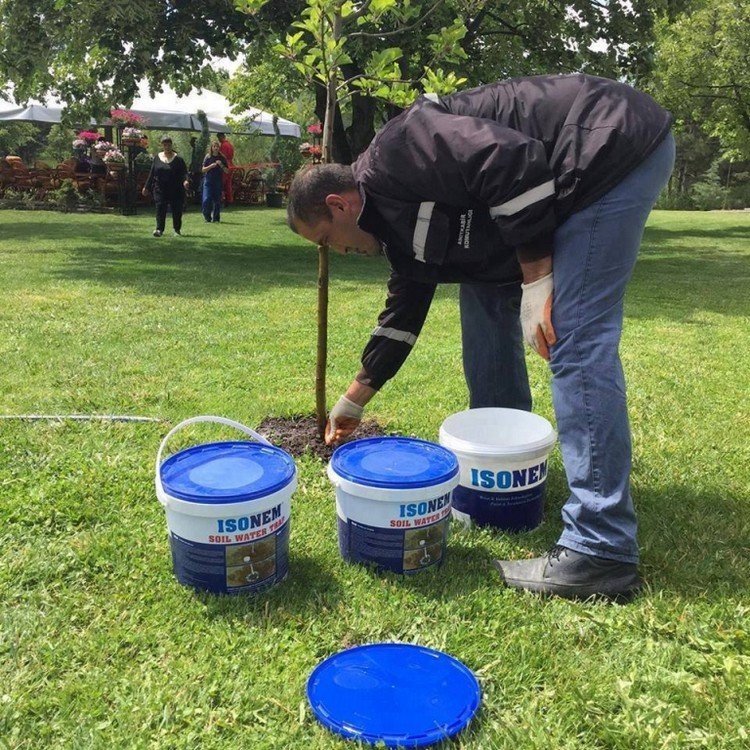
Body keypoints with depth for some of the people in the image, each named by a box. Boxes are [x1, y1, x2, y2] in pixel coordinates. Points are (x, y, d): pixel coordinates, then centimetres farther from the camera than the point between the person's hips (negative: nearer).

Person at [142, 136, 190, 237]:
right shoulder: (157, 158, 8)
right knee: (160, 209, -8)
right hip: (160, 189, 2)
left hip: (176, 189, -1)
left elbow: (184, 172, -4)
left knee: (177, 209, 5)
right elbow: (152, 173, 12)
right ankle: (159, 229, -8)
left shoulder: (178, 159, 0)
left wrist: (185, 180, -26)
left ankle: (177, 229, 22)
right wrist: (147, 187, 12)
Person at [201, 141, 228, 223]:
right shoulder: (208, 157, 4)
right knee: (206, 200, -10)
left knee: (217, 201, 1)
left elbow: (227, 171, 4)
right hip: (208, 181, -1)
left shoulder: (222, 158, 5)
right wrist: (211, 166, -13)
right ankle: (207, 217, 6)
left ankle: (216, 218, 13)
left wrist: (221, 165, -11)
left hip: (218, 182, 1)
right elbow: (203, 170, 1)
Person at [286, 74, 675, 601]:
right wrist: (355, 399, 31)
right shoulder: (398, 222, 14)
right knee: (484, 288, 14)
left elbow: (513, 161, -25)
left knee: (576, 341, -17)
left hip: (617, 145, -10)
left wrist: (537, 280, -22)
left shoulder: (394, 155, -15)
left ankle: (602, 553, -14)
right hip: (577, 181, 10)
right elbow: (405, 307, 24)